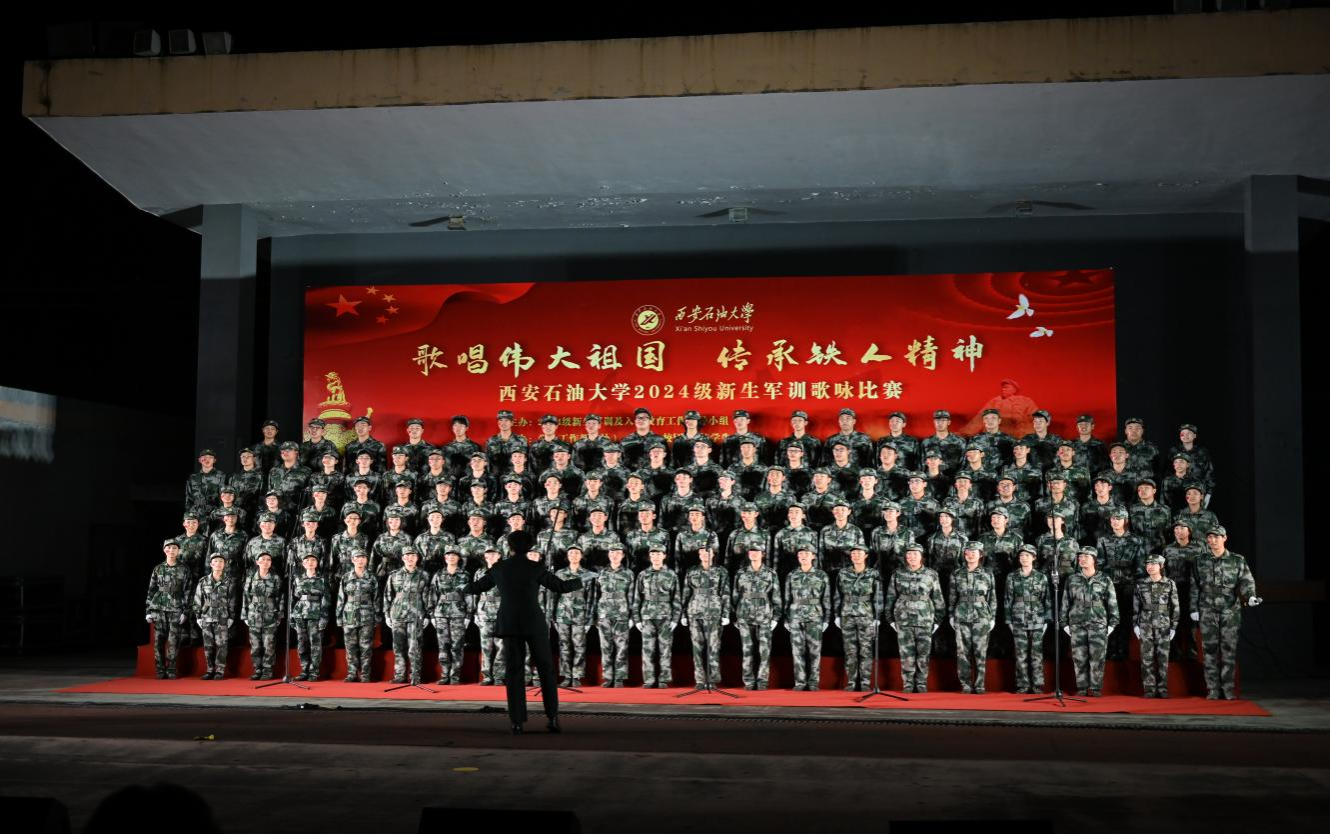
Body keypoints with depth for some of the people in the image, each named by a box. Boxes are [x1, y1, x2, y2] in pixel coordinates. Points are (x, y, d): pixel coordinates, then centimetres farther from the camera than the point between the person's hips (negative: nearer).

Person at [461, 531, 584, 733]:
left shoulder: (498, 568, 2)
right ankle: (553, 718, -1)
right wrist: (579, 581, 22)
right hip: (534, 624, -2)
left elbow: (477, 587, 16)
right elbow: (561, 587, 1)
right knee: (546, 670, 7)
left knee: (514, 673, 6)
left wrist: (465, 588, 40)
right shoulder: (536, 568, -6)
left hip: (510, 626, 2)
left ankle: (518, 722, -1)